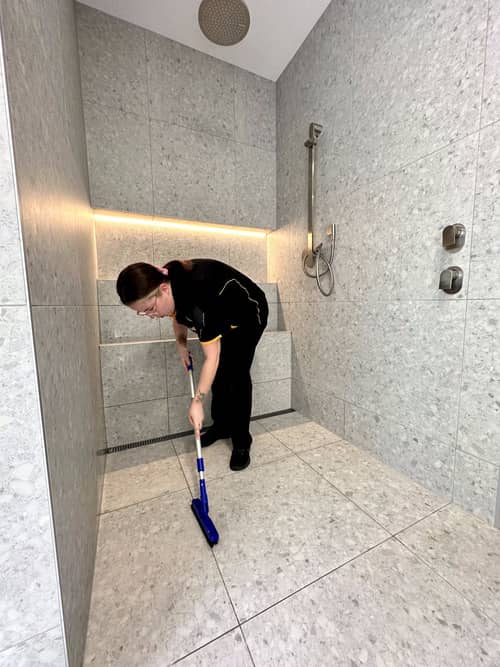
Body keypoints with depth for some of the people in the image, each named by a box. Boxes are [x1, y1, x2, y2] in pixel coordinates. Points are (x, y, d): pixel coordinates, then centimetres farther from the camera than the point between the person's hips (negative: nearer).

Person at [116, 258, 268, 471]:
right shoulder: (166, 278, -19)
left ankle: (242, 442, 1)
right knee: (219, 372, 5)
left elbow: (212, 357, -35)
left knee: (236, 374, -12)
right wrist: (181, 344, -4)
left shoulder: (199, 298, -42)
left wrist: (197, 401, -30)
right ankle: (222, 425, 22)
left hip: (248, 315, -7)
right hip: (222, 316, 7)